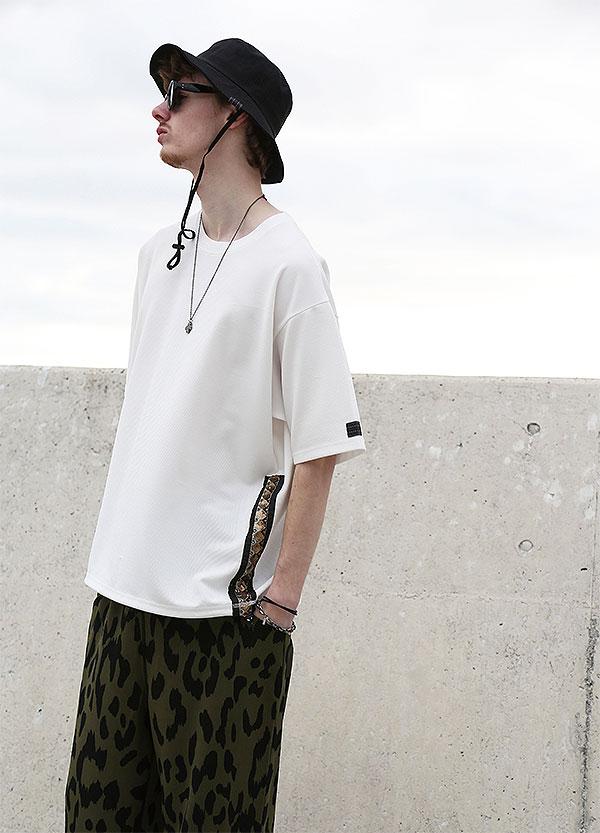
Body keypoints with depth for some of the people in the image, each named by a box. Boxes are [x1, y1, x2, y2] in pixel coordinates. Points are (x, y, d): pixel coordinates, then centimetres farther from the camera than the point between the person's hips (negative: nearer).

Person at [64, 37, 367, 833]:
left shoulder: (287, 262, -9)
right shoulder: (158, 251, 13)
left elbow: (318, 449, -12)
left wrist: (280, 602, -14)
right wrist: (122, 551, 15)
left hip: (224, 606, -7)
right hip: (126, 588, 7)